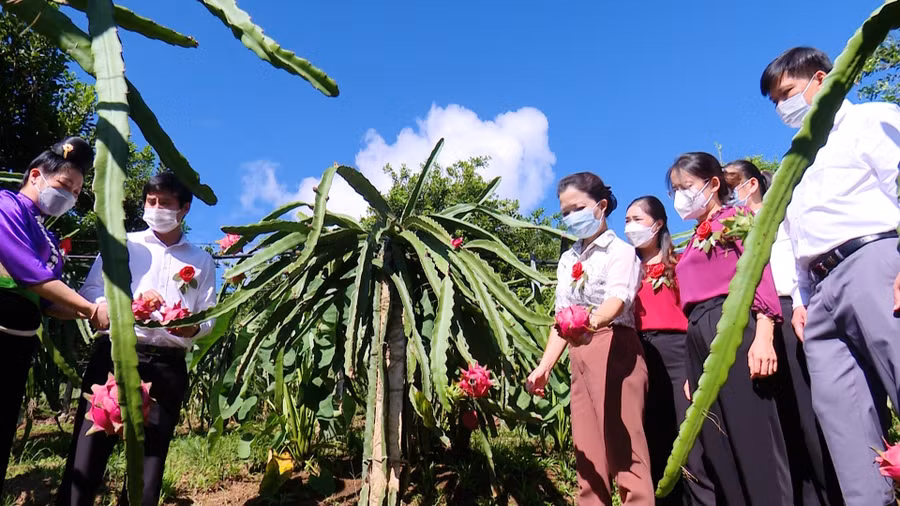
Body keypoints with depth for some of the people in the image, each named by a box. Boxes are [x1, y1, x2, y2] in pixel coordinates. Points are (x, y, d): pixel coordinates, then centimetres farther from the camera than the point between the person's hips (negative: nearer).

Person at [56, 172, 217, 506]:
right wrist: (130, 300, -14)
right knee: (87, 456, -4)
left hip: (167, 367, 1)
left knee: (149, 462, 5)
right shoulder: (123, 245, 13)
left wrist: (192, 328, -12)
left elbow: (209, 317, 10)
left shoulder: (201, 260, 15)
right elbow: (89, 293, 4)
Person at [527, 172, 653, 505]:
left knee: (623, 448, -9)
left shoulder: (619, 251, -3)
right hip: (580, 357, 7)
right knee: (588, 454, 9)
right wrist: (544, 366, 8)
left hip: (615, 350, -7)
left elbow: (617, 298, -22)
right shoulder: (567, 261, 17)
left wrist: (592, 321, -44)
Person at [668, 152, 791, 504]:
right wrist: (692, 371, 17)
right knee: (718, 446, 8)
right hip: (699, 337, 8)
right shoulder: (693, 243, 24)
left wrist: (763, 335, -22)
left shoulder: (735, 218, 5)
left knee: (753, 432, -9)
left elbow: (759, 271, -8)